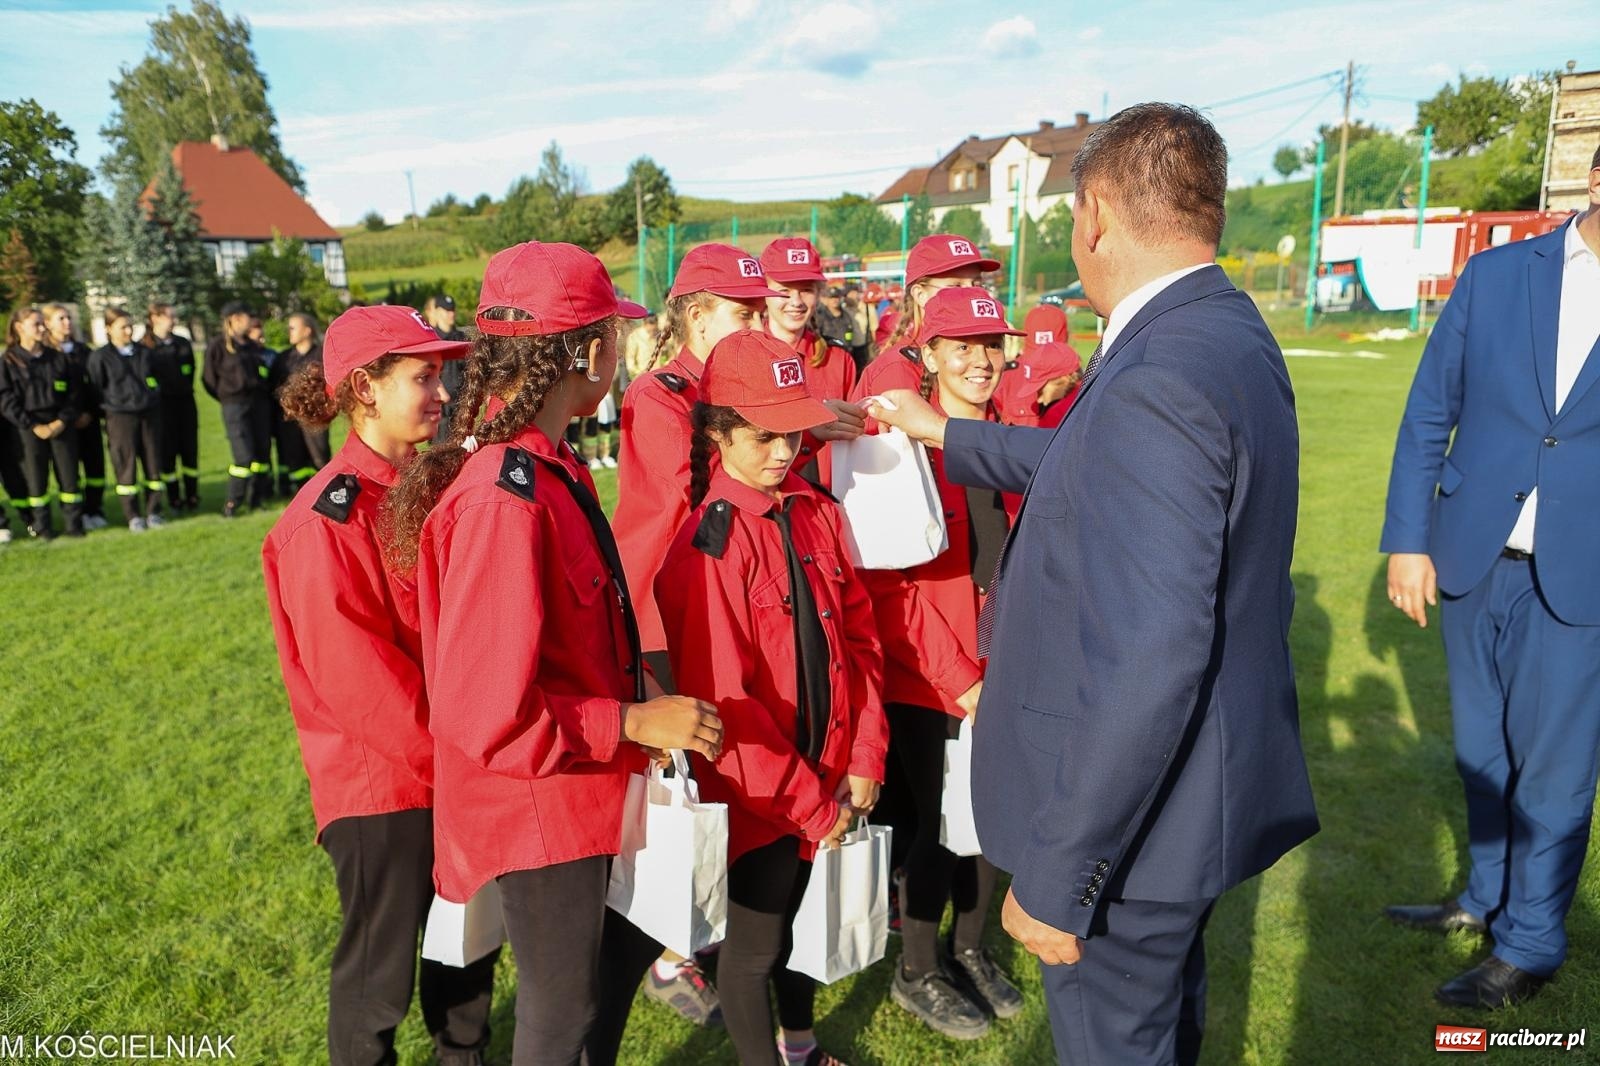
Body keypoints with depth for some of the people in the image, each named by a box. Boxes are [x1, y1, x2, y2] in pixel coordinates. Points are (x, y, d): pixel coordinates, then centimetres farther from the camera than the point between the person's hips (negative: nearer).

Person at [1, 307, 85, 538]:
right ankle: (41, 526, 9)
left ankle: (74, 523, 9)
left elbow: (76, 392, 6)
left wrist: (63, 420, -7)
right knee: (36, 478, 1)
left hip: (61, 426, 2)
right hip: (29, 429, -2)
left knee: (69, 475, 2)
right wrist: (33, 426, -13)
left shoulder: (59, 358, 9)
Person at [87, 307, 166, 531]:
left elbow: (156, 380, 20)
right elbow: (96, 390, 0)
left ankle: (153, 511, 13)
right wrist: (111, 407, -3)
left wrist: (153, 401, 13)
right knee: (126, 467, 0)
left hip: (149, 414, 4)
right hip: (120, 418, -4)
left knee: (153, 463, 4)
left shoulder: (144, 352, 12)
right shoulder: (100, 357, -1)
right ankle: (133, 516, 7)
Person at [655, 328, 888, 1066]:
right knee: (755, 939, 12)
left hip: (826, 777, 7)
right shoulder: (708, 543, -19)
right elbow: (722, 699, -20)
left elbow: (859, 637, 4)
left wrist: (863, 759, -2)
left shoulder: (817, 513, 1)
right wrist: (808, 802, -15)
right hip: (758, 794, -7)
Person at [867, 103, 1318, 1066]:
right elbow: (1083, 467, 18)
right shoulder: (1227, 335, 4)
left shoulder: (1159, 381, -29)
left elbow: (1149, 660, -32)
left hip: (1139, 809, -9)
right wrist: (941, 431, 27)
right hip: (1207, 778, 9)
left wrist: (1058, 874, -24)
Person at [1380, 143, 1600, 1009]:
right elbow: (1428, 415, 3)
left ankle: (1528, 945, 25)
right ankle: (1487, 897, 37)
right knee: (1482, 752, 17)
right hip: (1472, 563, 2)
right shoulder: (1496, 274, 2)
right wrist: (1406, 541, -2)